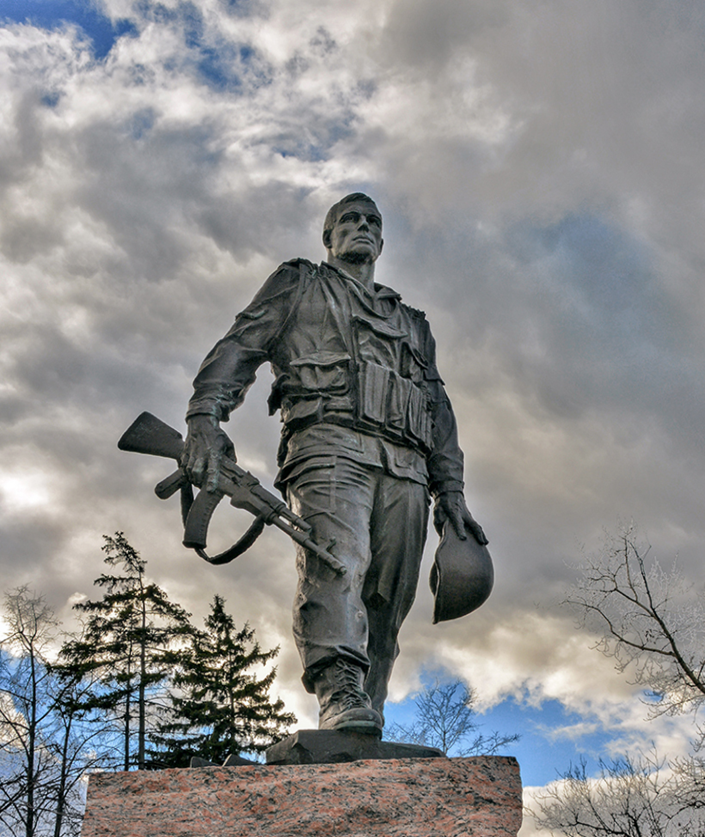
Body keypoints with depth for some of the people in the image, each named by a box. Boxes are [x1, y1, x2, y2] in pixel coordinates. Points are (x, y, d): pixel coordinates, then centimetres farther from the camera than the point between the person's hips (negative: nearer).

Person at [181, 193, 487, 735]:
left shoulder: (412, 324, 38)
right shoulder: (298, 285, 26)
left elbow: (439, 410, 29)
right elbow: (241, 346, 9)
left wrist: (451, 492, 15)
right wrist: (205, 416, -10)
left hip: (406, 468, 5)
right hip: (329, 441, -4)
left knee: (386, 604, -7)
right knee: (337, 559, -30)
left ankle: (367, 732, -9)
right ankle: (342, 701, -43)